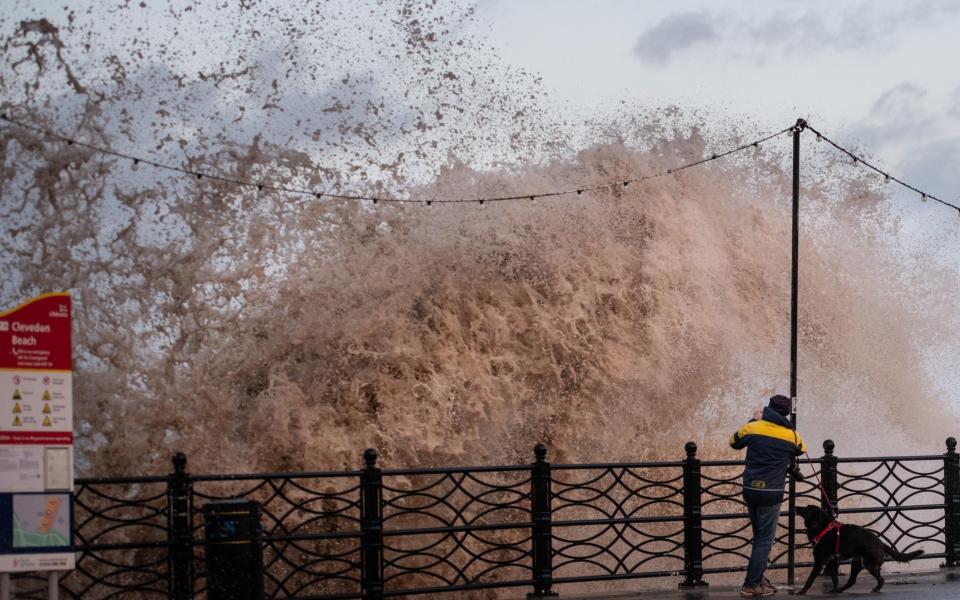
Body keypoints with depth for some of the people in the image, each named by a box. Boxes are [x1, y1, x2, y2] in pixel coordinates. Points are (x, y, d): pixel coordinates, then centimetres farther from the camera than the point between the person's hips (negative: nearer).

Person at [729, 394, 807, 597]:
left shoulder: (753, 427, -2)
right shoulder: (790, 435, -5)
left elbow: (734, 442, 17)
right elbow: (801, 449, 17)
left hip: (750, 490, 4)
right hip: (770, 493, -4)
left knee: (759, 536, 19)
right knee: (765, 540, 2)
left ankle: (757, 576, 21)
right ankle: (751, 584, 0)